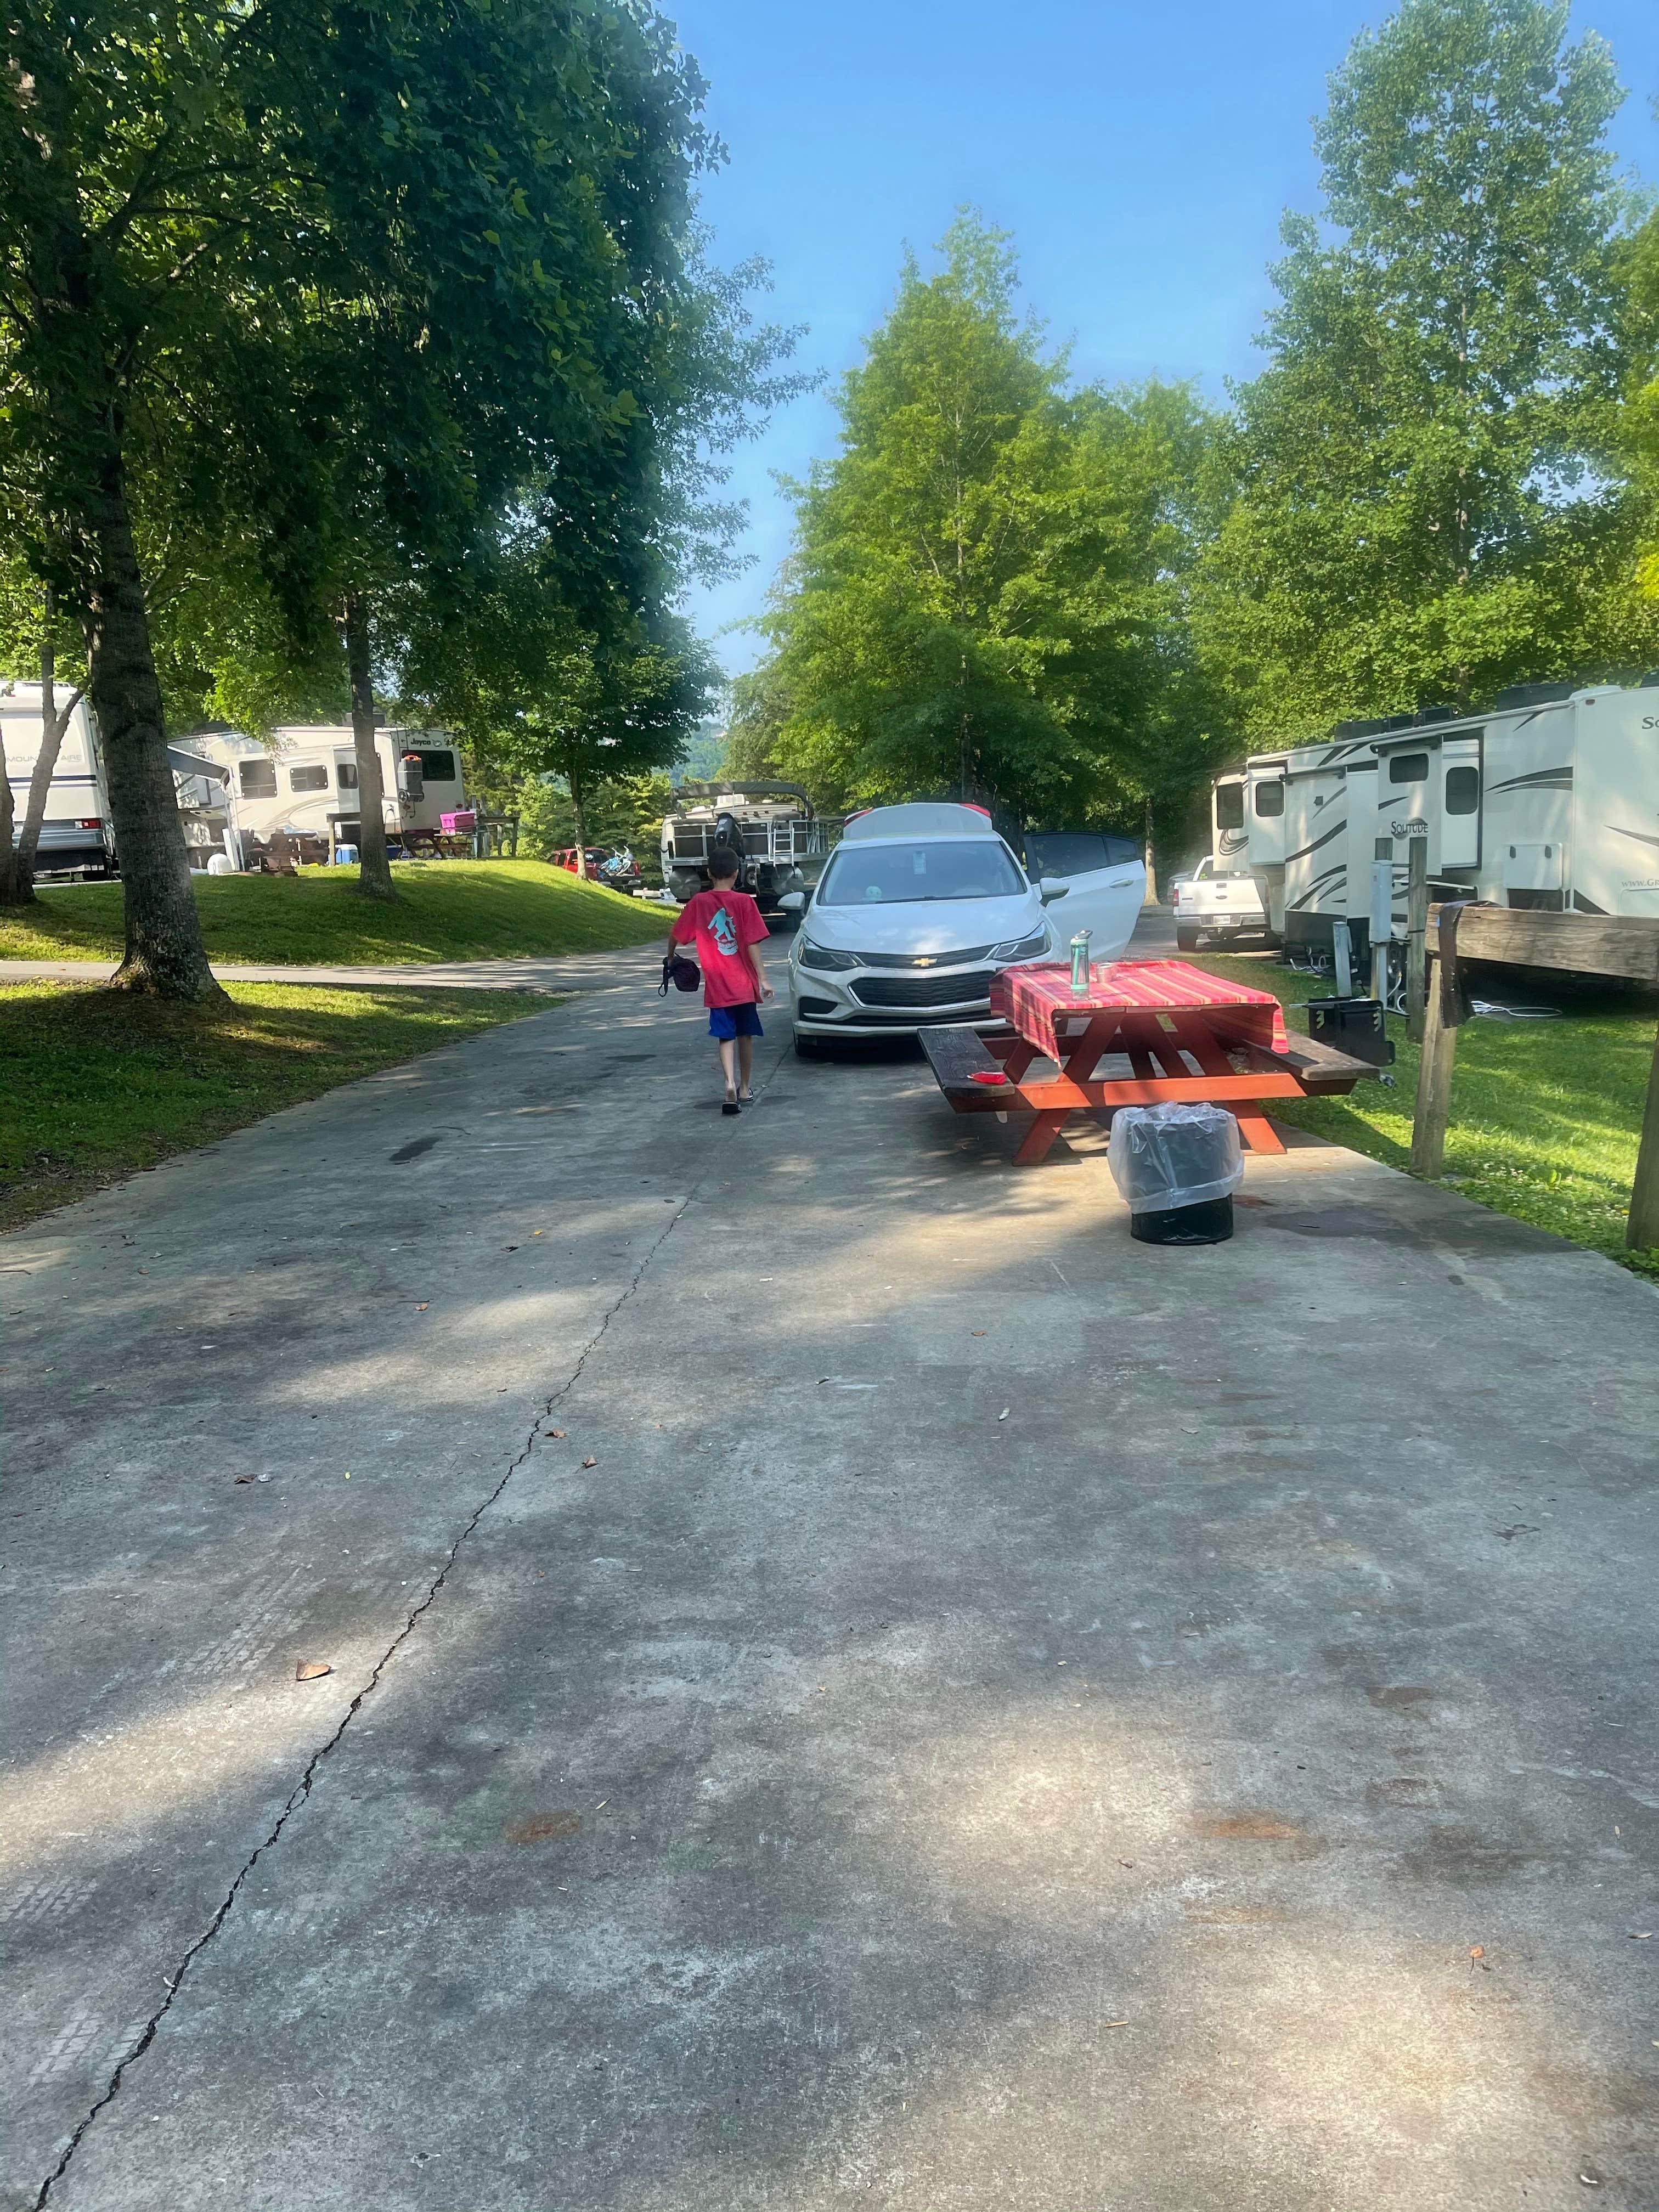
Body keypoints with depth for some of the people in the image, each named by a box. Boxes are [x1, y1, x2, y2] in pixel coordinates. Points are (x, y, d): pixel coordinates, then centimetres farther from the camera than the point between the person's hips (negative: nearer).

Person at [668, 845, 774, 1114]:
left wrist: (671, 957, 26)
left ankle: (730, 1084, -19)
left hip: (717, 986, 0)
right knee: (745, 1035, 15)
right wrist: (763, 978, -8)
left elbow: (675, 935, 6)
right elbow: (753, 944, -11)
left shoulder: (699, 903, -2)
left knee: (726, 1037, 2)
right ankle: (745, 1088, 25)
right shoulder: (744, 902, -7)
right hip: (744, 983, 0)